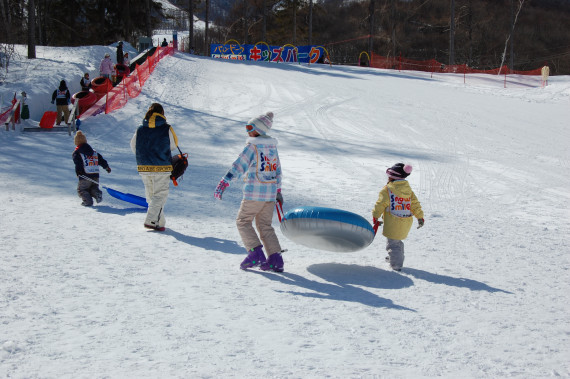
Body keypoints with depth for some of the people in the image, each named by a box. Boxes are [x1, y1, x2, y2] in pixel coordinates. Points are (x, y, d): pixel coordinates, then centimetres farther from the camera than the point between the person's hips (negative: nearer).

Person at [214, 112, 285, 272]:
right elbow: (277, 170, 18)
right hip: (270, 193, 7)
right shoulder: (273, 146, 10)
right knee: (265, 225, 12)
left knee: (243, 222, 8)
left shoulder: (252, 146, -11)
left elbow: (238, 166, -17)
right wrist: (278, 190, 28)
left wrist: (223, 183, -18)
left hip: (254, 193, -7)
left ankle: (256, 253, -4)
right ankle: (275, 259, 3)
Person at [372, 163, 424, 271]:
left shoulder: (387, 189, -10)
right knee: (397, 240, 26)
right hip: (406, 223, 7)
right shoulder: (408, 189, 8)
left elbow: (380, 204, -12)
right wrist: (420, 217, 15)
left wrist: (375, 217, -6)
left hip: (393, 223, -6)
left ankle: (396, 264, -6)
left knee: (392, 243, 1)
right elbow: (415, 204, 10)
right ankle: (394, 257, 40)